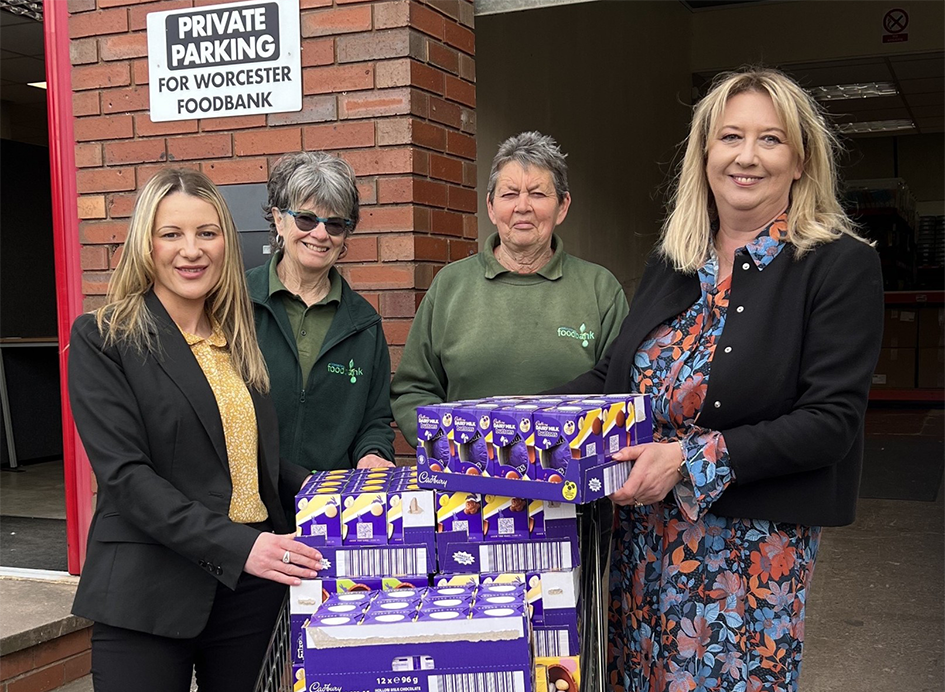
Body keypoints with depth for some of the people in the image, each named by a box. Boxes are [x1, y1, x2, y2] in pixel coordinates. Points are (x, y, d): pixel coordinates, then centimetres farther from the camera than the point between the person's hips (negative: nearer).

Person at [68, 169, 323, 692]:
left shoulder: (240, 339, 11)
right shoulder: (101, 340, -6)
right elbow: (125, 474, -16)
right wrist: (236, 545, -25)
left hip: (251, 586, 5)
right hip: (148, 595, -5)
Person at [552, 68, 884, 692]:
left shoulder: (842, 265, -8)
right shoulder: (671, 262, 9)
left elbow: (831, 420, -15)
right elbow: (617, 374, 16)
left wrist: (692, 459, -22)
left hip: (753, 541, -5)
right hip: (641, 529, 5)